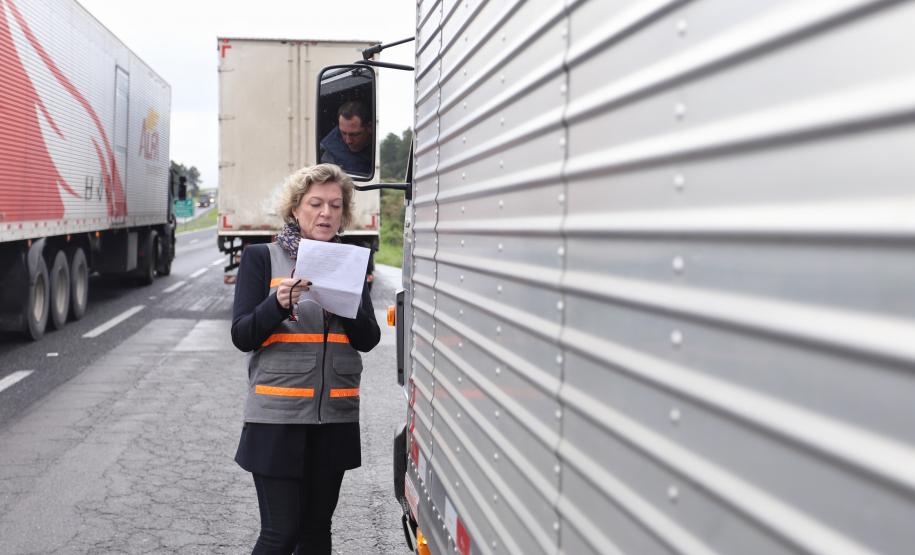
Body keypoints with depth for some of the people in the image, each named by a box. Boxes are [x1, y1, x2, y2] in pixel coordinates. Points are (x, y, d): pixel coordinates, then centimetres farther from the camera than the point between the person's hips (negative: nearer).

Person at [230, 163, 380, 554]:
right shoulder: (261, 258, 1)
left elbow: (368, 340, 3)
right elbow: (242, 337, -4)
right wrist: (279, 304, -22)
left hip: (335, 417, 4)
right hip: (277, 418, -4)